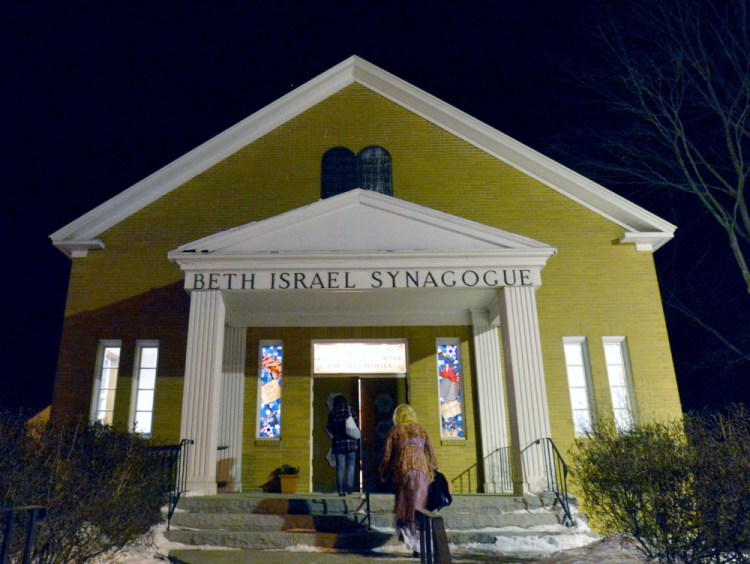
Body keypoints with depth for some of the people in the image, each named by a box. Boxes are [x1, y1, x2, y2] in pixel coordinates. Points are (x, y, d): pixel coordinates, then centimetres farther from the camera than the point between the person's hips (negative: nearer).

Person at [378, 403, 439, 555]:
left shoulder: (394, 430, 6)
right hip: (421, 471, 1)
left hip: (402, 471, -1)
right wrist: (432, 470, 20)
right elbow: (430, 452, 10)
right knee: (418, 508, 3)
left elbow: (387, 454, 5)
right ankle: (419, 546, 1)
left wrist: (383, 473, 16)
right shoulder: (420, 429, 10)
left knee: (403, 506, 10)